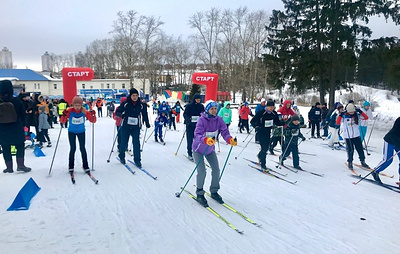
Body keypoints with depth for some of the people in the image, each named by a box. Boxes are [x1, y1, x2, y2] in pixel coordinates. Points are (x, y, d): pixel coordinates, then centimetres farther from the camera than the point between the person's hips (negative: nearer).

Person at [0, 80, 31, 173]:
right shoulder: (16, 101, -8)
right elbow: (23, 114, -1)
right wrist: (22, 125, 12)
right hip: (17, 129, -1)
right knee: (20, 147, 10)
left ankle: (9, 167, 13)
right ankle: (20, 165, 6)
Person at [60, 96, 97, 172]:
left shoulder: (84, 111, -16)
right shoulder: (69, 111, -19)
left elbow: (93, 121, -14)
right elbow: (62, 121, -18)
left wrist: (93, 115, -33)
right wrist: (64, 115, -37)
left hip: (81, 132, 0)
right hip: (71, 132, 0)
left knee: (82, 148, 0)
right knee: (72, 148, 3)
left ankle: (85, 166, 10)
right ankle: (71, 166, 17)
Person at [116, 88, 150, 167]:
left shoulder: (141, 105, 0)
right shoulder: (125, 103, -6)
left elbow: (145, 115, 13)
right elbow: (117, 112, -2)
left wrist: (147, 123, 11)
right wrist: (121, 115, -23)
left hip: (136, 127, 1)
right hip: (125, 127, -1)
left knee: (136, 143, -6)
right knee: (124, 143, 6)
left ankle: (137, 160, 7)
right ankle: (121, 156, 34)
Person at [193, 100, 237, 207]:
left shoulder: (219, 120, -12)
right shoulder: (202, 120, -25)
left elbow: (224, 132, -20)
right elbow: (197, 135, -36)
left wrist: (230, 139, -41)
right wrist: (206, 140, -56)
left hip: (210, 149, 5)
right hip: (198, 149, -5)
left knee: (216, 169, 4)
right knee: (202, 171, -11)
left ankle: (214, 192, 25)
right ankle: (199, 194, 10)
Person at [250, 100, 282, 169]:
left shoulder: (274, 113, -1)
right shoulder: (261, 113, -19)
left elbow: (277, 122, 11)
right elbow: (252, 121, -17)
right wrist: (256, 127, -34)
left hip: (268, 132, 6)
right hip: (260, 132, -6)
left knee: (267, 147, 14)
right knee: (264, 148, -11)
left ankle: (260, 155, 46)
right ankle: (263, 165, -1)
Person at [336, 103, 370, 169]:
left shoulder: (357, 114, -3)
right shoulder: (344, 116, -11)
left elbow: (366, 117, -6)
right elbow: (337, 123, -19)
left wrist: (360, 112, -19)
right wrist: (340, 115, -31)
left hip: (356, 135, 3)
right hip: (348, 136, -3)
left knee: (360, 149, 9)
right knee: (350, 150, 2)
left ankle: (363, 162, 25)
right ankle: (350, 162, 21)